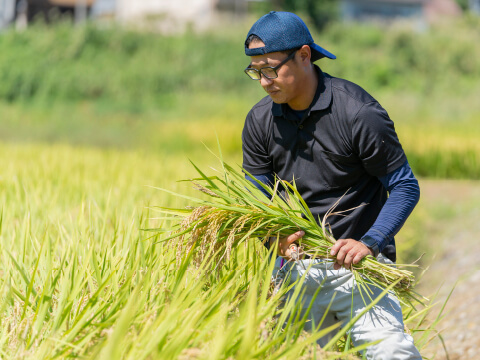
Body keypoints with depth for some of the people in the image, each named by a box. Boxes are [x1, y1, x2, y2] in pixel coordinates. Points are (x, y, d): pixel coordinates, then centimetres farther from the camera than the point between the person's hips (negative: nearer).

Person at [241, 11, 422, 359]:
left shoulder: (358, 112, -13)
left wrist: (370, 243, -23)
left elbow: (406, 187, -9)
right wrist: (275, 236, -13)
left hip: (358, 264, -4)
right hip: (296, 263, 5)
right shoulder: (259, 121, 2)